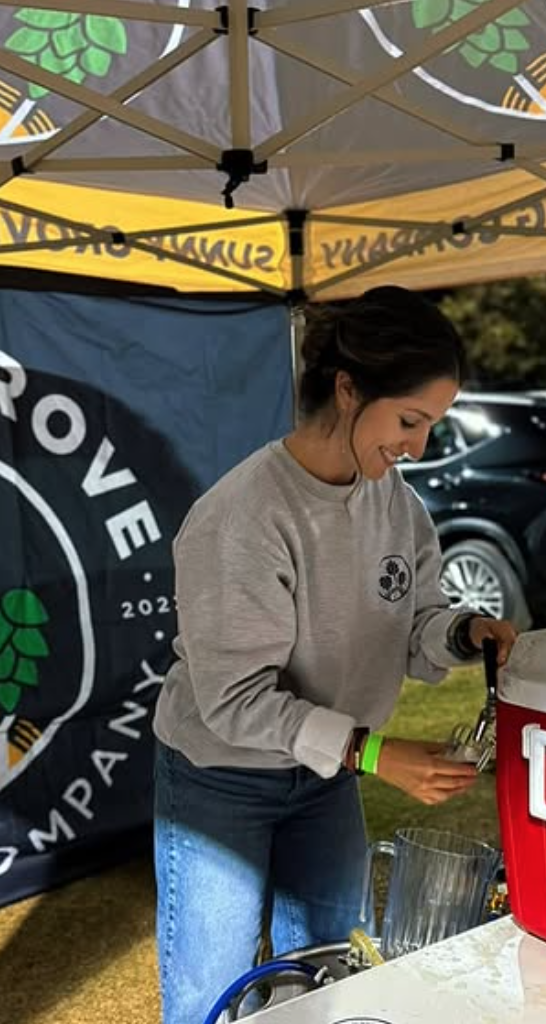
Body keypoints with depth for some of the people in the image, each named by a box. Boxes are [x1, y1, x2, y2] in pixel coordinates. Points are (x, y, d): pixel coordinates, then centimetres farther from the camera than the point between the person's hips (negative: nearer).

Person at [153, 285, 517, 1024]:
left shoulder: (395, 498, -8)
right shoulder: (241, 519, -29)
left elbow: (411, 624, 1)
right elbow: (234, 697, -26)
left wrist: (463, 633, -20)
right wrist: (371, 753, -31)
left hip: (325, 777, 6)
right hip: (220, 782, -6)